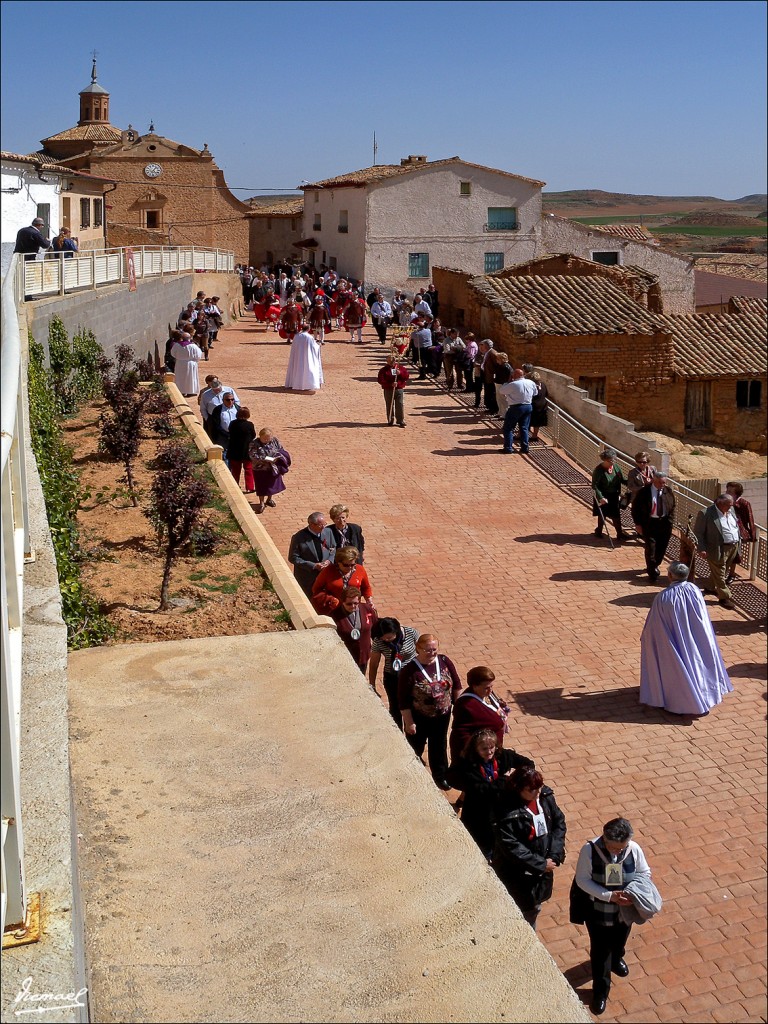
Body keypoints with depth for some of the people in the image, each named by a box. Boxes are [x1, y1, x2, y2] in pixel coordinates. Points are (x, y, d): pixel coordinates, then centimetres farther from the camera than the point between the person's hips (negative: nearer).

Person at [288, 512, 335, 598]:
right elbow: (293, 558, -12)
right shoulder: (298, 538, -13)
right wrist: (313, 565, -18)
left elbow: (334, 551, 11)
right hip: (306, 579, -4)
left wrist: (329, 561, -11)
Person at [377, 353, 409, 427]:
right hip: (388, 390, -1)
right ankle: (390, 421, 15)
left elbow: (407, 376, 4)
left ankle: (401, 421, 4)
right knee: (389, 406, 3)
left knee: (400, 405, -3)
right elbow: (380, 380, -11)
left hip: (399, 390, 1)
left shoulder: (400, 368, 10)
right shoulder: (384, 370, 1)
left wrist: (400, 373, -16)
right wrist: (391, 384, -20)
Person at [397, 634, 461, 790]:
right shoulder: (409, 671, -26)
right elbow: (403, 701, -20)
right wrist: (409, 722, -17)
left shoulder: (445, 662, -13)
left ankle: (440, 775, 47)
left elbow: (456, 685, 2)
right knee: (415, 748, 19)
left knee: (439, 745, 24)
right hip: (419, 718, -4)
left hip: (443, 715, 4)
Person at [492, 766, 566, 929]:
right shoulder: (507, 812, -31)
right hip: (517, 875, -6)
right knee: (519, 914, 13)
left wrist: (555, 855, -12)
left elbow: (559, 822, -2)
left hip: (543, 867, 6)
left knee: (535, 909, 28)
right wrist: (541, 864, -22)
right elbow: (511, 847, -28)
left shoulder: (545, 797, -13)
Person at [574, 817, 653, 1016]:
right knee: (600, 951, 15)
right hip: (598, 911, -3)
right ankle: (600, 990, 39)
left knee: (619, 941, 31)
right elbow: (582, 880, -21)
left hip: (625, 910, 3)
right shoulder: (590, 850, -29)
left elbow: (645, 873, -6)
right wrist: (609, 896, -29)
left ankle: (616, 959, 65)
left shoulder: (634, 849, -22)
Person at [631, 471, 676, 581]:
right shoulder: (643, 492, -10)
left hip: (664, 523, 4)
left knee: (662, 547, 10)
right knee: (650, 547, -6)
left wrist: (670, 522, 1)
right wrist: (638, 524, -6)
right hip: (649, 523, -3)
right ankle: (652, 572, 6)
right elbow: (635, 508, -3)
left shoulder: (669, 491, 0)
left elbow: (672, 507, 10)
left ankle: (654, 567, 31)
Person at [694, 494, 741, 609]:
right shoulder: (706, 514, -16)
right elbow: (698, 532, -13)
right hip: (719, 549, -8)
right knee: (719, 574, 1)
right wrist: (701, 549, -18)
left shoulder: (731, 511, 7)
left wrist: (739, 541, 15)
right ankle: (725, 597, 11)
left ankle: (709, 587, 39)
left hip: (734, 547, 8)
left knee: (724, 572, 20)